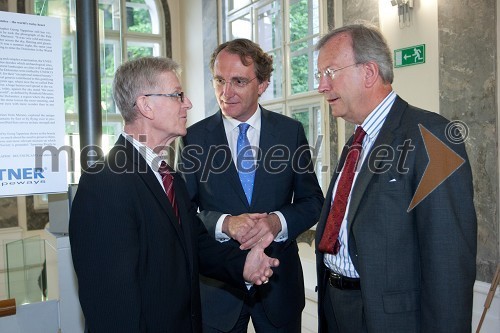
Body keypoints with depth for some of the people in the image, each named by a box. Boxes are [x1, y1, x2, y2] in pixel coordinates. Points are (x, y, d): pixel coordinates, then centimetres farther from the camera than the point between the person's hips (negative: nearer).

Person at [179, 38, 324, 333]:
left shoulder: (291, 131, -2)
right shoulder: (194, 138, -5)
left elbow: (313, 201, 0)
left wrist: (278, 221, -19)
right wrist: (224, 224, -23)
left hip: (280, 280, 1)